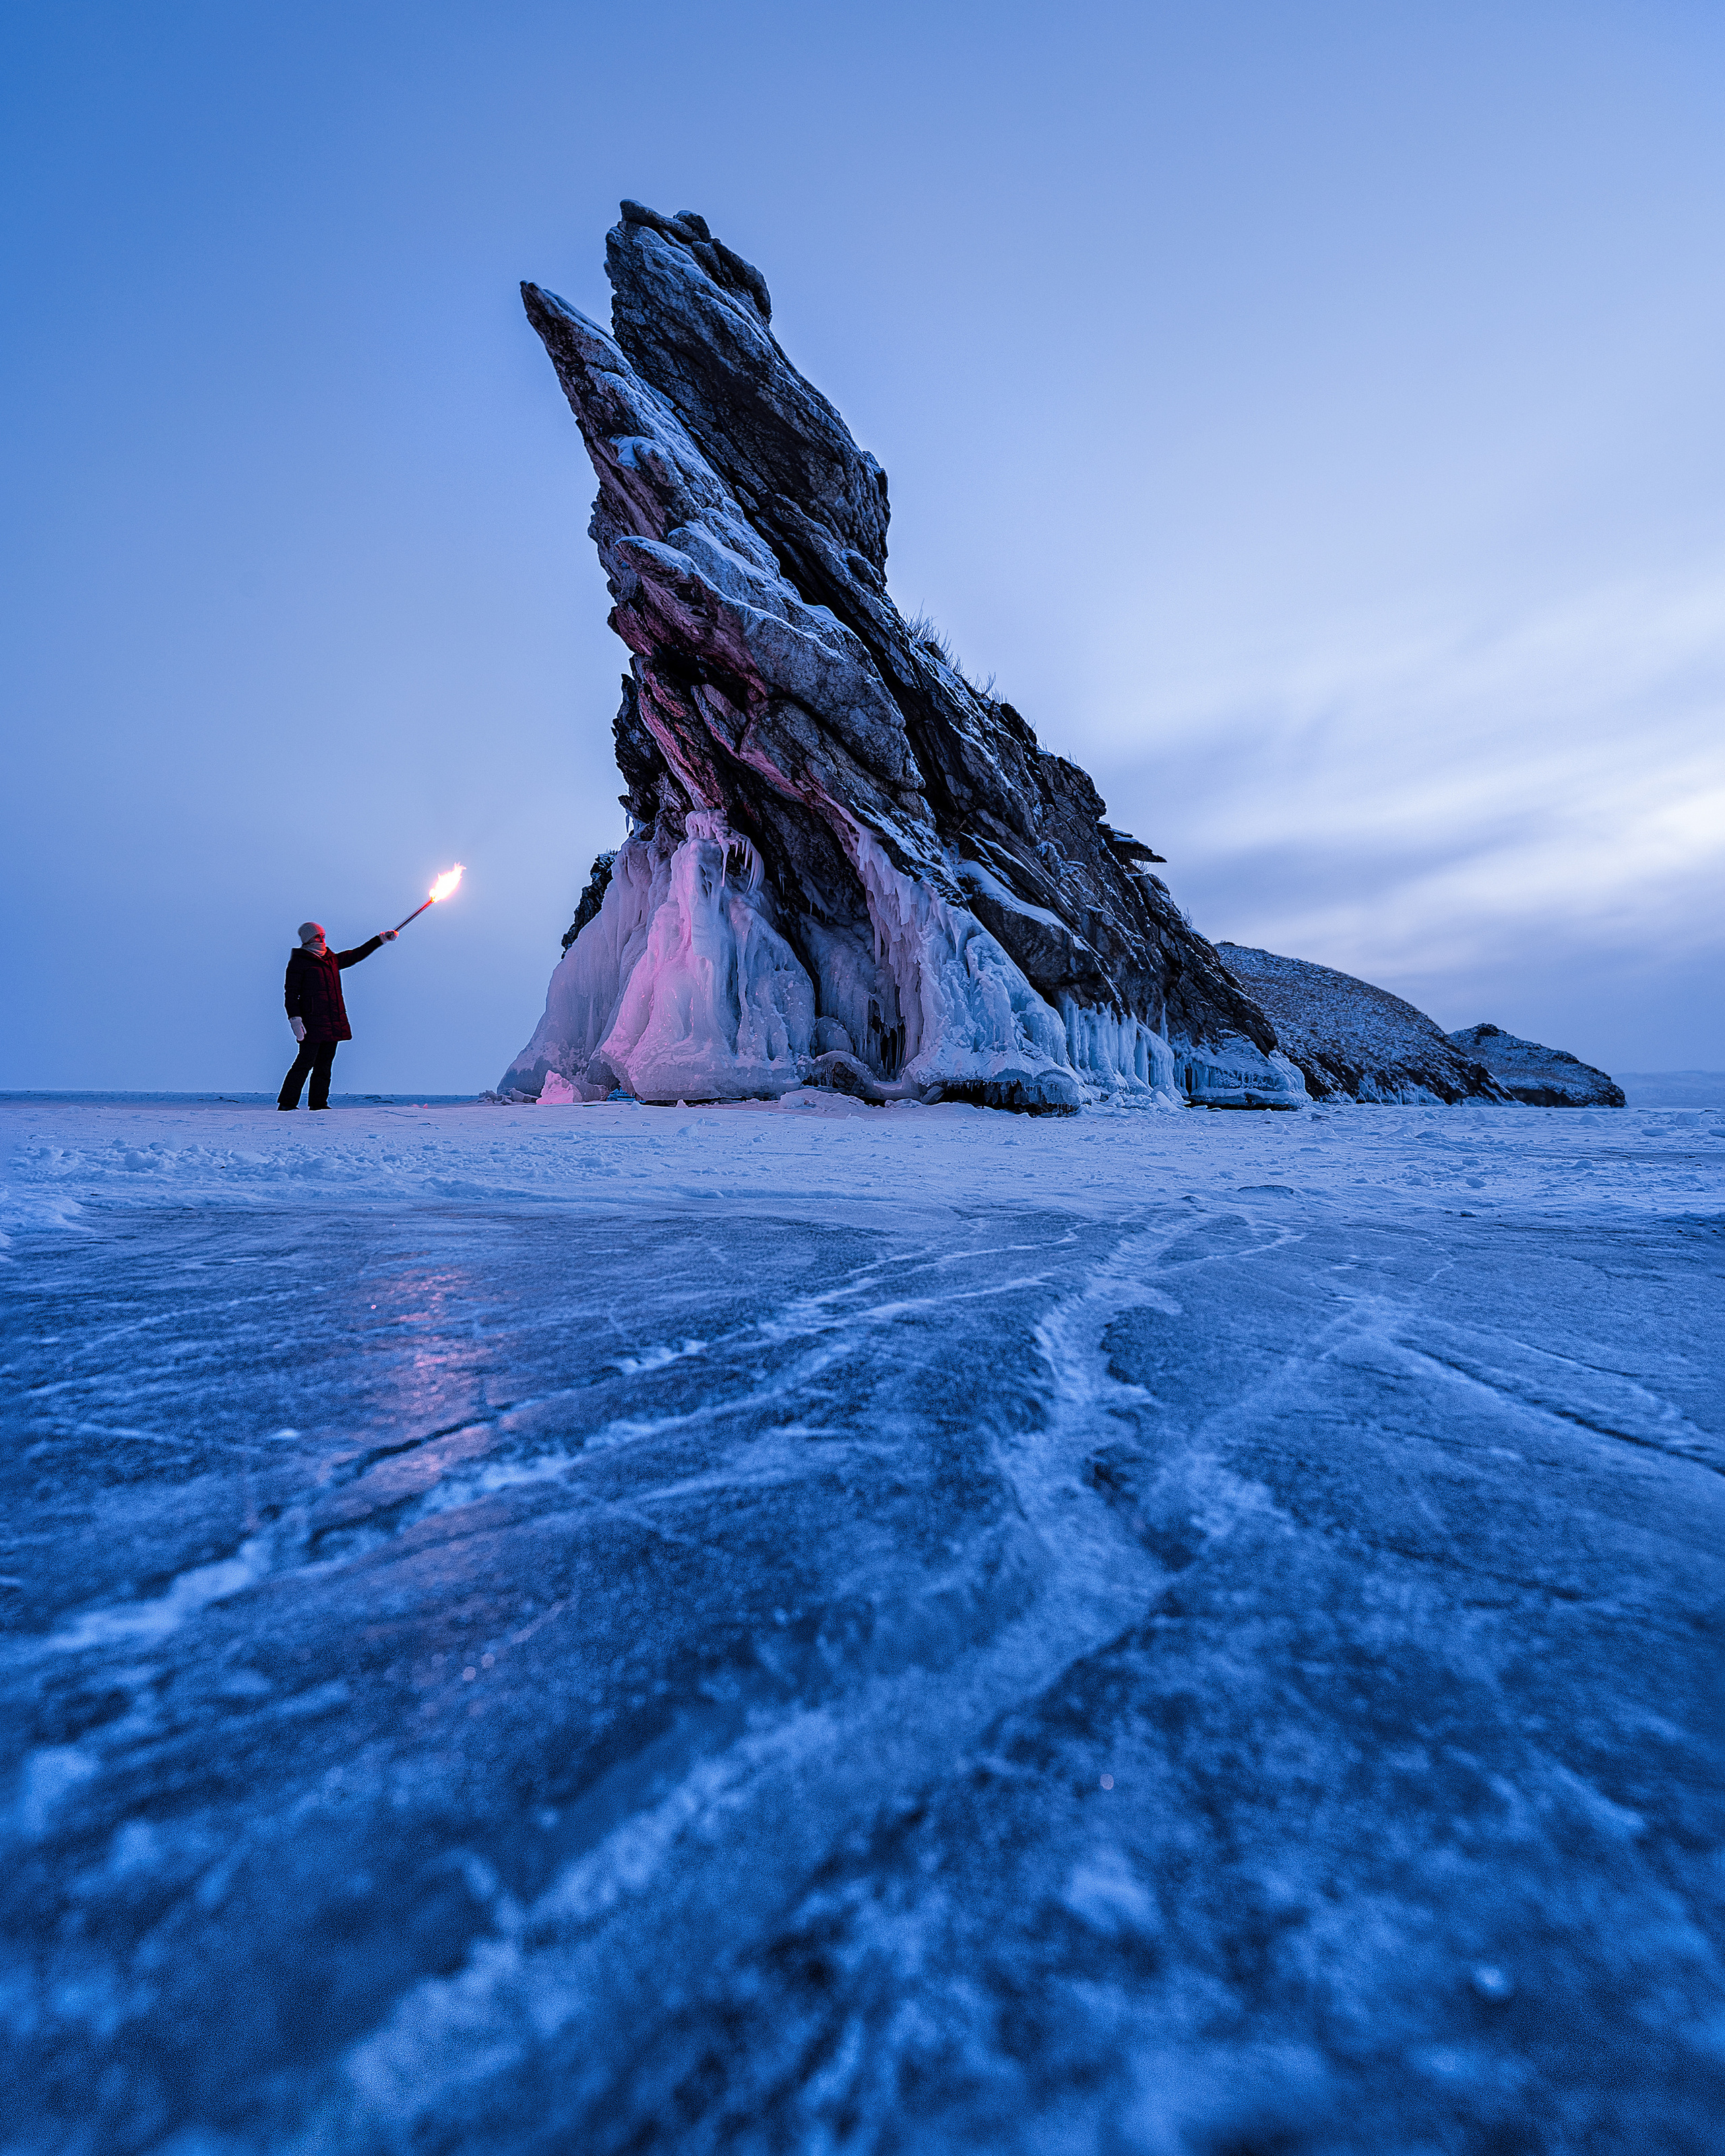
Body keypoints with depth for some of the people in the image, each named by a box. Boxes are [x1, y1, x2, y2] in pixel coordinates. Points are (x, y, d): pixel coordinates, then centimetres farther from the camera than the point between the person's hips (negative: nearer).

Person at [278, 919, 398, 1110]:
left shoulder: (332, 959, 18)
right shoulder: (299, 962, -1)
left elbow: (356, 955, 29)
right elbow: (291, 993, -5)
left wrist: (381, 939, 26)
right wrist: (295, 1019, -15)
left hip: (334, 1022, 7)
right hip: (313, 1022, -7)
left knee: (325, 1064, 8)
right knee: (305, 1062, -9)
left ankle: (319, 1103, 13)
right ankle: (287, 1103, -3)